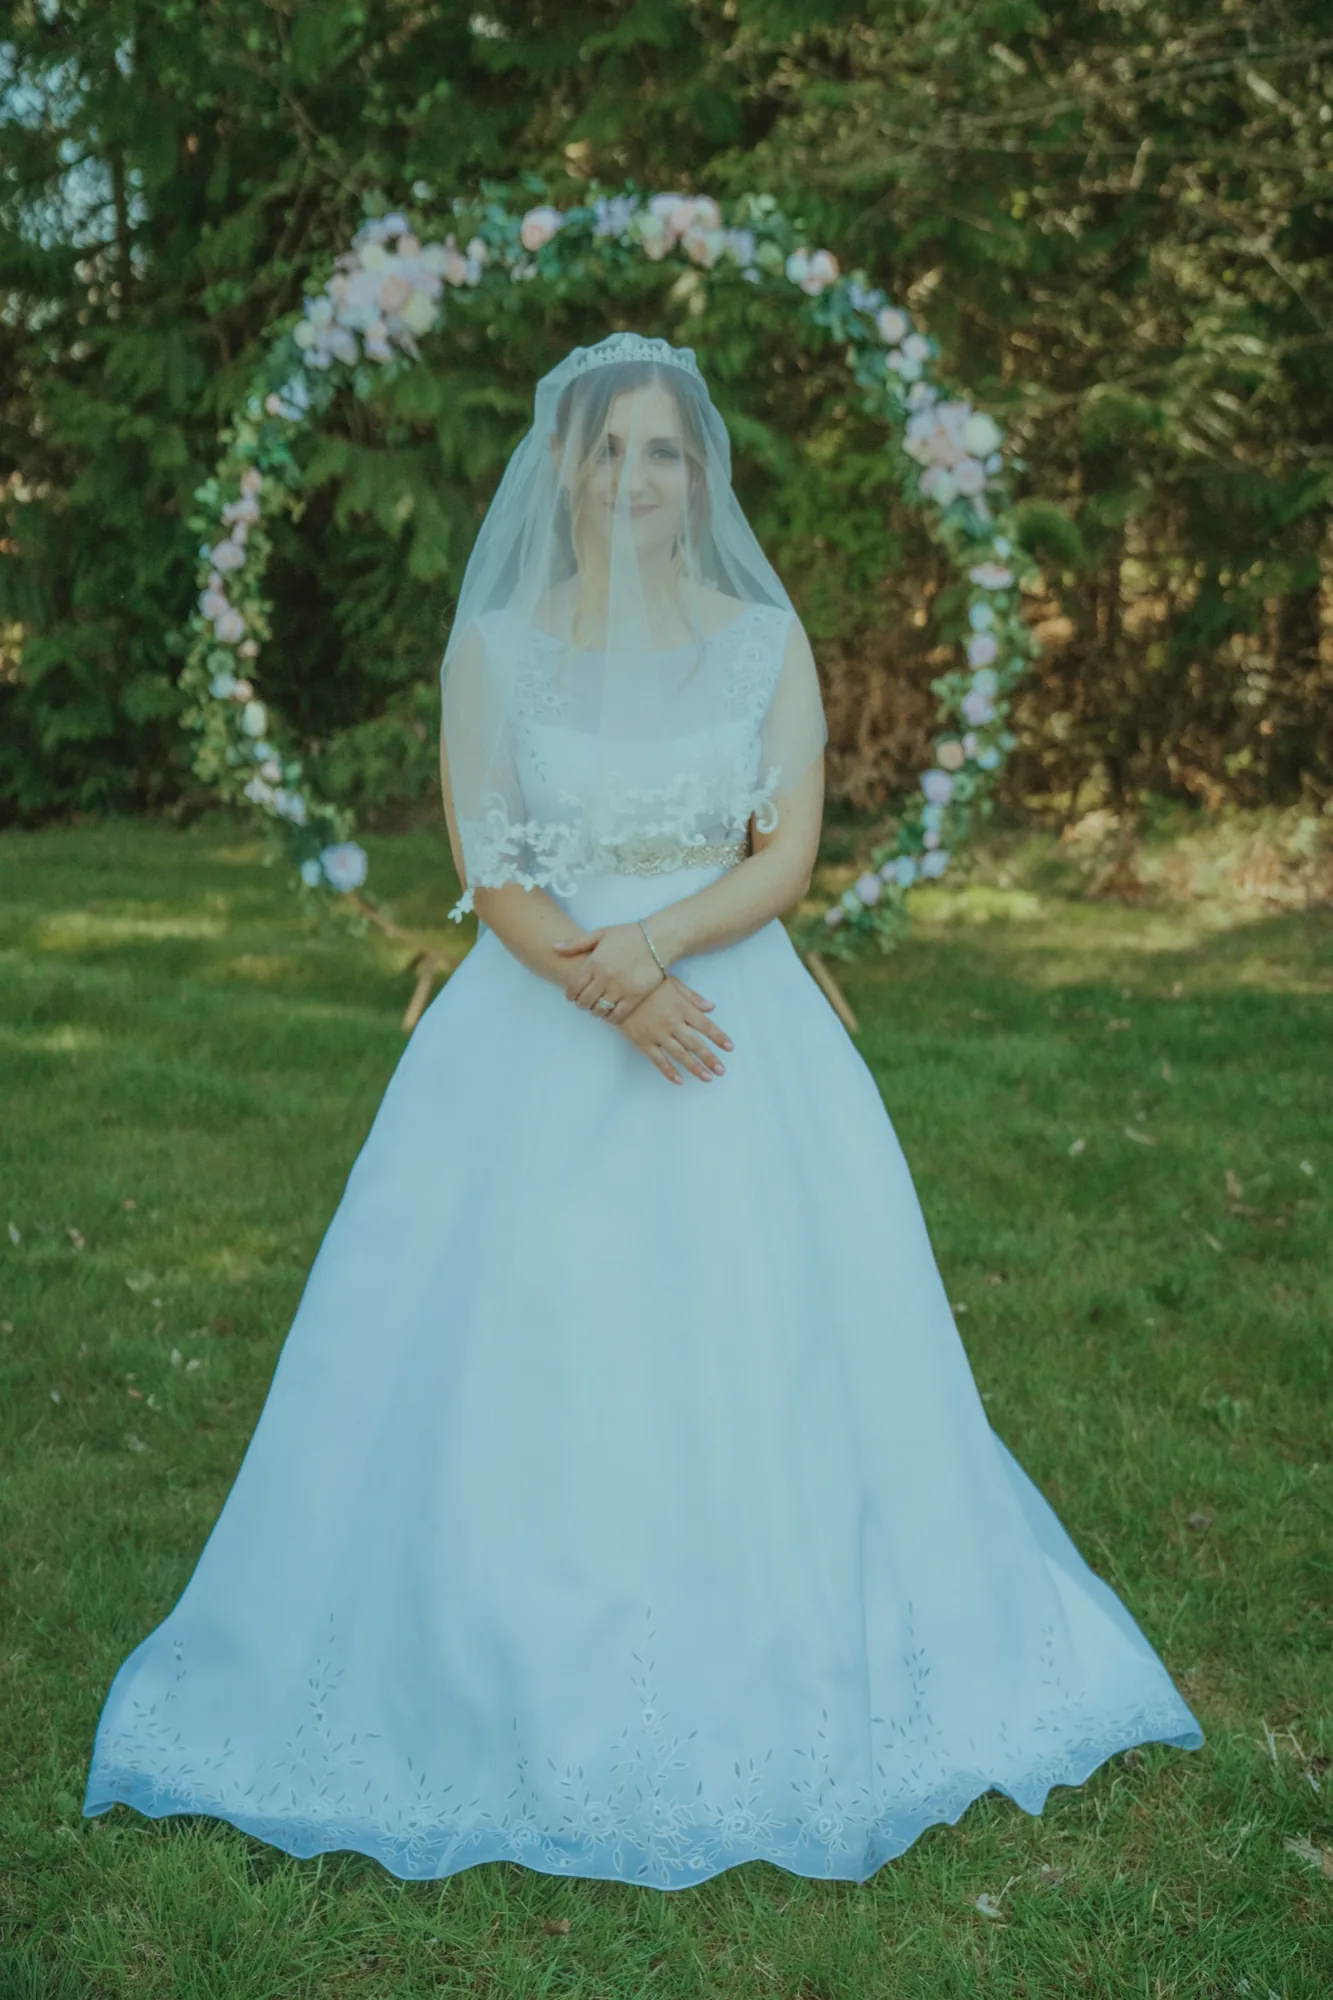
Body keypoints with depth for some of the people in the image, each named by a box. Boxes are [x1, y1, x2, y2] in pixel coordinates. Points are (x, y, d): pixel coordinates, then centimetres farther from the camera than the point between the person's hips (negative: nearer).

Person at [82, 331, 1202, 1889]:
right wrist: (612, 993, -17)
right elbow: (488, 872, -3)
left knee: (757, 1355, 2)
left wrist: (651, 941, -18)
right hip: (539, 1037, 0)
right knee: (524, 1359, -1)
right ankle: (520, 1692, 16)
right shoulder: (493, 646, 2)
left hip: (740, 1024, 1)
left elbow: (786, 856, -2)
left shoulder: (765, 639, 4)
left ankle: (772, 1684, 20)